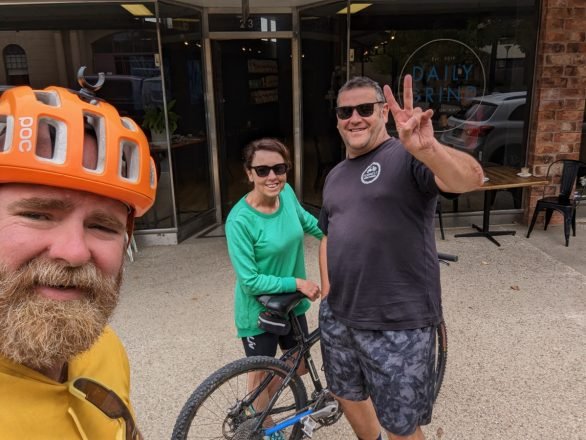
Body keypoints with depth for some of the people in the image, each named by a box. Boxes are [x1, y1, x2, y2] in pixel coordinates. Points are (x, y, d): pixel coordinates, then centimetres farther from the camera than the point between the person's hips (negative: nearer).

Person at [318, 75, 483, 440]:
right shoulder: (335, 175, 12)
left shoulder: (407, 157, -11)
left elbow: (471, 178, -30)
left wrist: (427, 148, -49)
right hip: (338, 317, 7)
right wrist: (328, 296, 10)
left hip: (399, 324, -6)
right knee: (349, 397, 24)